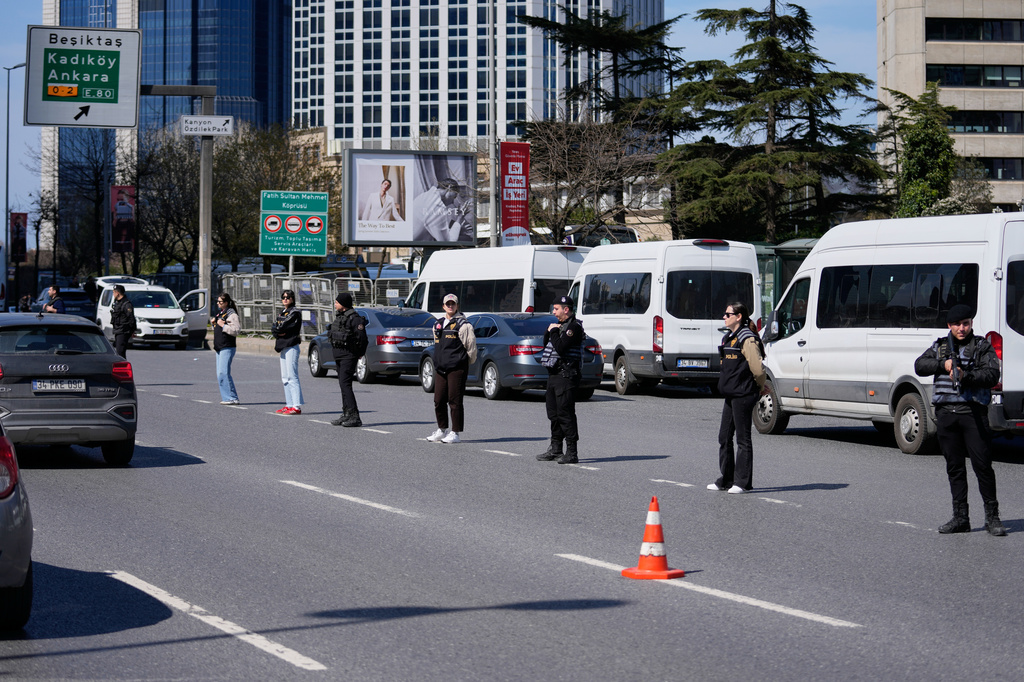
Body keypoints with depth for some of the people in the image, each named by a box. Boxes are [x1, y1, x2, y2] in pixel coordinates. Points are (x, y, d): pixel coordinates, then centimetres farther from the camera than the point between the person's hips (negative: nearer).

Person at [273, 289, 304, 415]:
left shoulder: (294, 312, -9)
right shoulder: (282, 312, 18)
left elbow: (282, 328, -16)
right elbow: (274, 328, 9)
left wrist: (277, 329, 1)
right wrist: (279, 332, -9)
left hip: (291, 346, -9)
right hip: (283, 347, 9)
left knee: (292, 377, -13)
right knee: (285, 378, 10)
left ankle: (297, 406, -16)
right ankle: (289, 404, 15)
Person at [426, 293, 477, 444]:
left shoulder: (463, 325, -6)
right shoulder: (438, 324, 16)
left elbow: (471, 345, -5)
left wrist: (464, 363, 5)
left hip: (456, 369, -7)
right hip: (440, 368, 7)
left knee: (455, 401, -6)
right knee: (439, 400, 7)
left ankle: (455, 433, -1)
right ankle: (442, 430, 20)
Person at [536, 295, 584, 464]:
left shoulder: (574, 327, -12)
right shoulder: (560, 325, 19)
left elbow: (561, 347, -23)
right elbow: (545, 344, 20)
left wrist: (554, 332, -9)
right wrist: (549, 331, 3)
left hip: (567, 375, -10)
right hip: (554, 374, 10)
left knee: (565, 413, -11)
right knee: (554, 413, 13)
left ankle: (572, 453, -10)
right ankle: (555, 449, 22)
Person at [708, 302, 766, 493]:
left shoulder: (747, 339, -13)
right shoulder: (728, 338, 15)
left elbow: (758, 369, -15)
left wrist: (757, 387, 0)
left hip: (743, 395, -9)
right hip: (730, 395, 9)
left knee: (743, 438, -3)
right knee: (724, 437, 11)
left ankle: (743, 482, 2)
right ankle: (726, 479, 19)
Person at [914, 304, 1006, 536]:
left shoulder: (982, 346, 5)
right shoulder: (940, 345, 16)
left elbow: (992, 375, -7)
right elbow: (919, 366, 6)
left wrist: (966, 375, -22)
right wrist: (943, 364, -10)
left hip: (973, 412, -4)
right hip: (946, 412, 4)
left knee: (982, 464, -8)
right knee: (954, 466, 7)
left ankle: (992, 516, -1)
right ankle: (960, 518, 12)